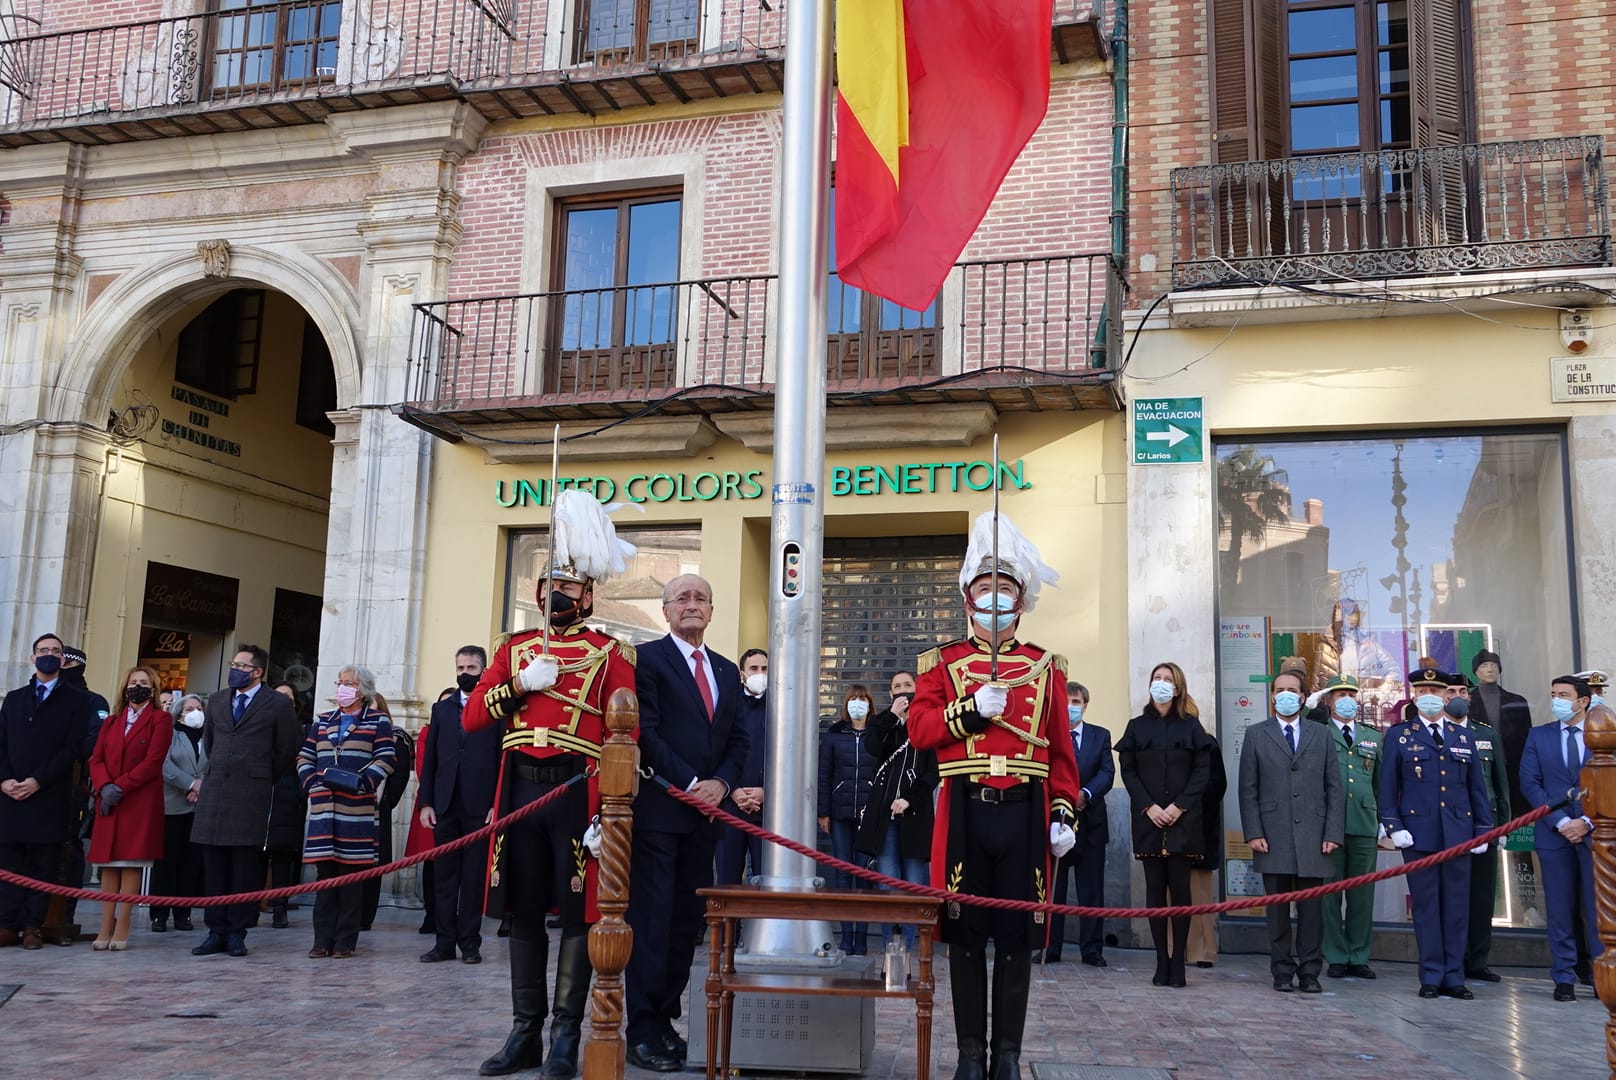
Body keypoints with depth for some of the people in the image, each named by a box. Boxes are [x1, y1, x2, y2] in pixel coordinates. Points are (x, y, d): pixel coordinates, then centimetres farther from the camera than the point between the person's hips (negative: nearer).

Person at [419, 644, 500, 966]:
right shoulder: (441, 709, 14)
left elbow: (503, 760, -2)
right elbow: (429, 759, 12)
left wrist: (497, 804, -9)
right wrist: (425, 802, 4)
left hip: (479, 807, -3)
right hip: (445, 806, 4)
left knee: (474, 878, 2)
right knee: (444, 877, 6)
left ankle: (470, 943, 8)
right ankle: (444, 942, 12)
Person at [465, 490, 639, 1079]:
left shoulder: (610, 653, 4)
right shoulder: (512, 648, 15)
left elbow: (624, 734, -3)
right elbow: (471, 718, 9)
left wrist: (610, 809, -12)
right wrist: (520, 685, -7)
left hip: (578, 791, -3)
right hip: (519, 788, 4)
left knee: (578, 913, 0)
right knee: (523, 911, 8)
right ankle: (525, 1032, 18)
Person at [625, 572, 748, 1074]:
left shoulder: (727, 671, 17)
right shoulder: (647, 658, -2)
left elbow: (737, 739, 14)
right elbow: (645, 732, -10)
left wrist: (722, 782, -4)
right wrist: (690, 782, -14)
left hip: (705, 810, 6)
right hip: (657, 807, -6)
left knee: (687, 920, 8)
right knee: (652, 919, -5)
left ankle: (666, 1018, 16)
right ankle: (643, 1031, 1)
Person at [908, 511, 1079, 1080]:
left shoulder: (1045, 667, 11)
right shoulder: (941, 663, 9)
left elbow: (1062, 751, 8)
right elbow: (919, 728, -2)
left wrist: (1064, 816, 1)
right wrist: (973, 708, -14)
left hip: (1025, 813, 1)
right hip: (964, 812, 0)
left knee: (1018, 936, 4)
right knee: (964, 933, 4)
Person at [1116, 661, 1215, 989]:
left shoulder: (1191, 726, 7)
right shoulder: (1137, 727, 10)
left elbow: (1202, 770, 1)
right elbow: (1127, 770, 4)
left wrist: (1179, 806, -11)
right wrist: (1149, 807, -9)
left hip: (1183, 819, -1)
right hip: (1148, 820, 1)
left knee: (1180, 888, -3)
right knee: (1155, 888, 1)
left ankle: (1178, 962, 3)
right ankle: (1162, 961, 5)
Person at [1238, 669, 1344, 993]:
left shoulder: (1321, 736, 12)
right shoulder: (1256, 735, 8)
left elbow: (1334, 788, 8)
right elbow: (1248, 790, 4)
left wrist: (1332, 833, -1)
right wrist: (1253, 833, -5)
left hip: (1312, 836, 1)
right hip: (1273, 836, -1)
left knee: (1311, 908, 1)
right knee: (1277, 908, 4)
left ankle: (1309, 972, 10)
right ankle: (1282, 972, 12)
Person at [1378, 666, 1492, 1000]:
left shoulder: (1464, 738, 14)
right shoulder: (1399, 735, 6)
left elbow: (1477, 788, 14)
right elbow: (1388, 787, 2)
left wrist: (1483, 829, 7)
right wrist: (1393, 827, -6)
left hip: (1458, 833, 3)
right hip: (1418, 833, -2)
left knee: (1457, 906, 4)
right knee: (1426, 906, 1)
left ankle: (1454, 976, 11)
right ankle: (1431, 977, 7)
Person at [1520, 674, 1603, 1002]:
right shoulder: (1538, 736, 8)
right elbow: (1530, 784, 2)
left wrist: (1588, 822, -8)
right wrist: (1560, 822, -8)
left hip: (1596, 831, -1)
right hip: (1554, 833, 1)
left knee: (1599, 909, 0)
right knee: (1559, 910, 3)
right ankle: (1564, 978, 9)